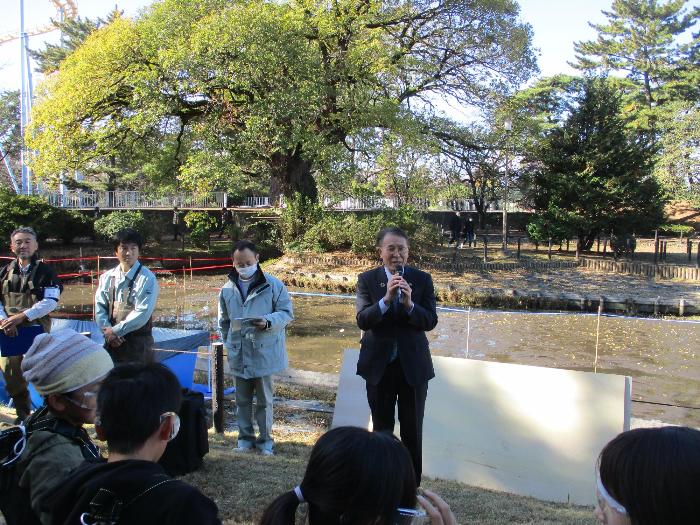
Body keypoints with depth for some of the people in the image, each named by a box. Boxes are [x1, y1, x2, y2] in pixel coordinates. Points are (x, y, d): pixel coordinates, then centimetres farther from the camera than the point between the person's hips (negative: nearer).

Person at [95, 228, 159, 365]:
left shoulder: (147, 278, -10)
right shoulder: (107, 277, 7)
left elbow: (142, 313, -16)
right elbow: (100, 308, 3)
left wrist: (115, 331, -14)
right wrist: (107, 330, -12)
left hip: (138, 343, -5)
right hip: (111, 342, 5)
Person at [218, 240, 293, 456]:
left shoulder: (274, 285, -7)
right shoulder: (228, 289, 4)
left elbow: (287, 313, -5)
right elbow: (223, 321, 15)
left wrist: (269, 322, -22)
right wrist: (228, 343, 9)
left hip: (264, 353, -3)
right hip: (239, 354, 3)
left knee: (264, 400, 8)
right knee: (242, 400, 14)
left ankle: (265, 439, 22)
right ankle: (245, 437, 28)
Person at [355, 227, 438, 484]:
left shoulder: (422, 279, -3)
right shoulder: (367, 280, -4)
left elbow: (430, 322, -9)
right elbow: (362, 320, -15)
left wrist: (410, 304, -28)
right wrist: (387, 298, -29)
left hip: (413, 364, 0)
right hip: (379, 364, 0)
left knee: (412, 429, 10)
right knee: (381, 427, 15)